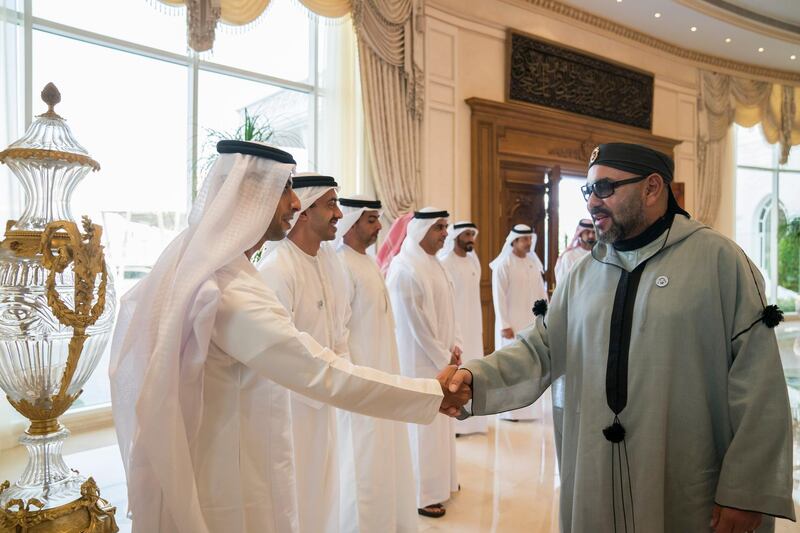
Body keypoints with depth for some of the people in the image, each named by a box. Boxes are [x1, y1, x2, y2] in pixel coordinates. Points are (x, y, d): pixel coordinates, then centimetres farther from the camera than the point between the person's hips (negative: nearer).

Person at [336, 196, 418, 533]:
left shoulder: (369, 262, 10)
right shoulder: (342, 266, -18)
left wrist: (388, 374, 15)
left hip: (381, 375, 9)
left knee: (384, 458, 19)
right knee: (363, 463, 4)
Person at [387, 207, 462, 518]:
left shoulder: (434, 265, 7)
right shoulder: (405, 269, -20)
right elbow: (416, 324, -20)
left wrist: (454, 347, 2)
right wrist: (443, 358, -13)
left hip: (441, 357, 9)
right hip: (419, 361, -9)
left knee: (439, 420, 19)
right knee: (422, 424, 3)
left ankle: (440, 481, 37)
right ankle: (422, 494, 19)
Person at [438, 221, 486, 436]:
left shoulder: (473, 262, 10)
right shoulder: (445, 263, -12)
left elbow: (475, 296, 14)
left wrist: (479, 327, 13)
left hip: (472, 326, 7)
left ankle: (468, 419, 23)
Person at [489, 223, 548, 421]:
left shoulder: (534, 263, 9)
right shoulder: (503, 265, -9)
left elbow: (541, 293, 11)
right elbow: (499, 297, -12)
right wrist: (504, 325, -16)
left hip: (532, 323, 6)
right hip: (512, 323, -6)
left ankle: (527, 407, 21)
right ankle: (508, 410, 10)